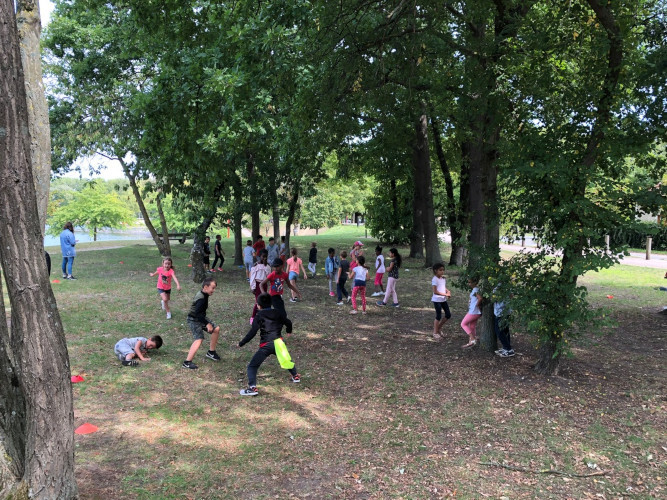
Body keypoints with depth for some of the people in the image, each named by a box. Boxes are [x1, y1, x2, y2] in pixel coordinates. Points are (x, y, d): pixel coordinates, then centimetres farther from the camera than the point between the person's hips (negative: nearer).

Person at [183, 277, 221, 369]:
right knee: (199, 339, -21)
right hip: (194, 320, -10)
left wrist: (207, 322, 19)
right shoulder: (201, 299, -27)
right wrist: (207, 324, -28)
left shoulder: (203, 295, 3)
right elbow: (198, 313, -32)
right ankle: (187, 362, -16)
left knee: (216, 329, 11)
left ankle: (211, 352, 25)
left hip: (201, 318, 10)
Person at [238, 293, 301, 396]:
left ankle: (252, 387, -14)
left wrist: (241, 343, -2)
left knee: (252, 366, 1)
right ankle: (295, 376, 41)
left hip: (265, 346, -5)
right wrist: (289, 331, 41)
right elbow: (288, 323, 18)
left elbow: (252, 332, -10)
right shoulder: (278, 313, 10)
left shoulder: (259, 316, -2)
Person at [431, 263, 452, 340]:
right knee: (438, 316, -2)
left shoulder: (443, 279, 7)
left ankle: (439, 327, 27)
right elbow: (435, 291, -21)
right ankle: (435, 332, 11)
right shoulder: (435, 280, -16)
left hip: (443, 300, 8)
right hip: (437, 300, -8)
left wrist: (448, 292, -3)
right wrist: (445, 294, -21)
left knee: (448, 315, 9)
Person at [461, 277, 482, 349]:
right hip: (476, 312, 10)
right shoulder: (475, 290, 11)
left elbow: (480, 298, -32)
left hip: (473, 312, -10)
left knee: (463, 324, 0)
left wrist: (477, 305, -19)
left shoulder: (475, 290, -18)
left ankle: (473, 339, -7)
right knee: (472, 327, 14)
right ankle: (470, 342, 20)